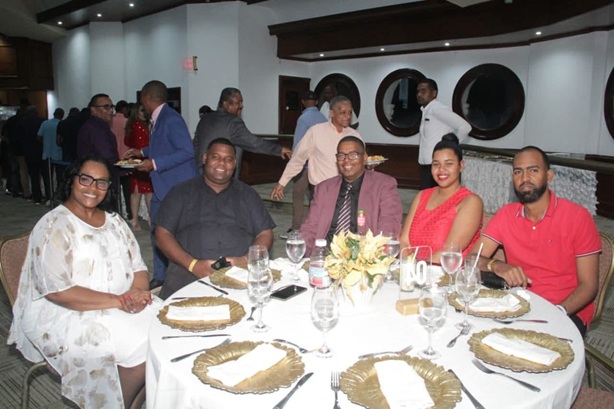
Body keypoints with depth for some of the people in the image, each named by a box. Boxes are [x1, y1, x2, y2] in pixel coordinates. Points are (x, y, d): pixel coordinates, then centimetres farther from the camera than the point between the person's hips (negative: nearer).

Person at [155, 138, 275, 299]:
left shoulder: (247, 194, 17)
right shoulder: (182, 192, 13)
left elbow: (265, 235, 13)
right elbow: (162, 234, 7)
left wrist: (246, 260, -7)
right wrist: (193, 264, -8)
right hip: (189, 273, -1)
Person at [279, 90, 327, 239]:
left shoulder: (303, 118, -12)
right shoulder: (323, 118, 5)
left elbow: (298, 143, -13)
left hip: (305, 164, -6)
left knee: (298, 197, 1)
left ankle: (295, 229, 4)